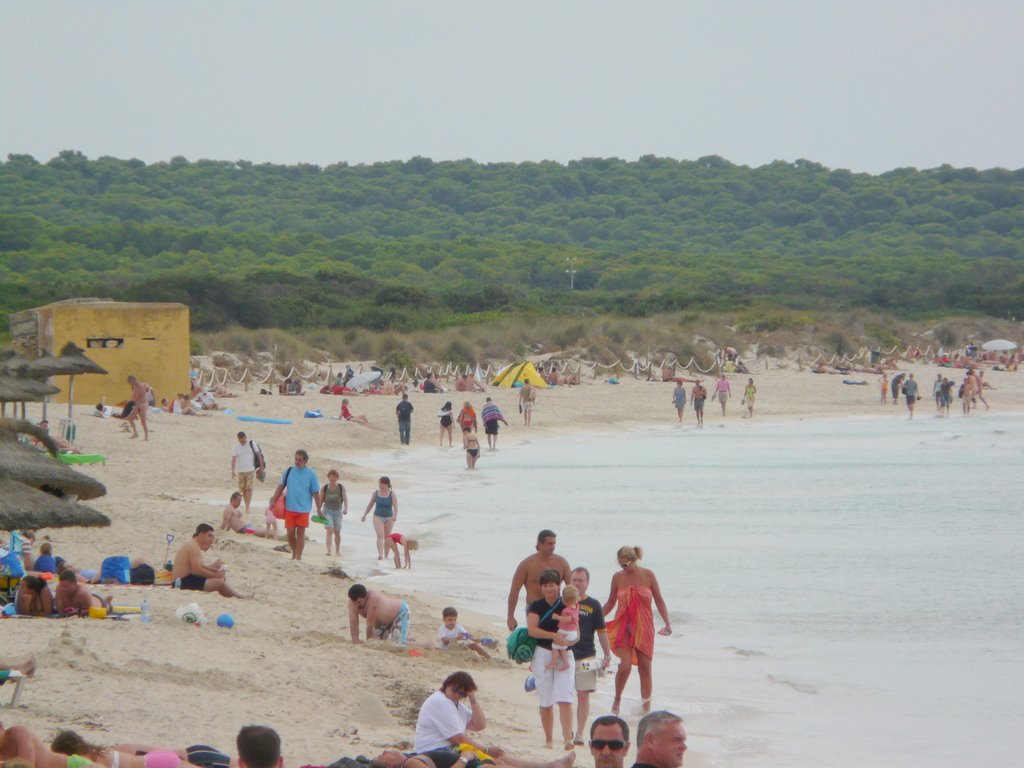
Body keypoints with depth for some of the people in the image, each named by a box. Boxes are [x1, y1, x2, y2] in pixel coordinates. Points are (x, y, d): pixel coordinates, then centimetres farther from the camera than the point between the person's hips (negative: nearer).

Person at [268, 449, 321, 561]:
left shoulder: (311, 474, 0)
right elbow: (280, 487, 9)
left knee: (300, 533, -2)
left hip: (304, 509, -2)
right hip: (290, 508, 2)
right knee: (290, 533, 3)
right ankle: (294, 554, 23)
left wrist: (318, 509, 0)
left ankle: (298, 557, 4)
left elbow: (315, 493, 2)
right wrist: (273, 501, 1)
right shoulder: (289, 471, 5)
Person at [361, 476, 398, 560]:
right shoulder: (376, 493, -1)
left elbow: (395, 506, -17)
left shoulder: (392, 494, -8)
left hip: (389, 518, 0)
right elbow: (370, 505, 10)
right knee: (380, 535, -18)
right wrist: (364, 515, 14)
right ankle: (380, 554, -30)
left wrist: (395, 516, -34)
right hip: (378, 517, 0)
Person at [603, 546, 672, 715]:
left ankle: (647, 707, 12)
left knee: (645, 667, 2)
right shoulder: (618, 578, 1)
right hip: (623, 626, 0)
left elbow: (659, 600, 3)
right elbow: (611, 603, 11)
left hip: (644, 627, 0)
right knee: (625, 665, -15)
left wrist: (667, 623, -3)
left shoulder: (648, 575, -2)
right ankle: (617, 700, 7)